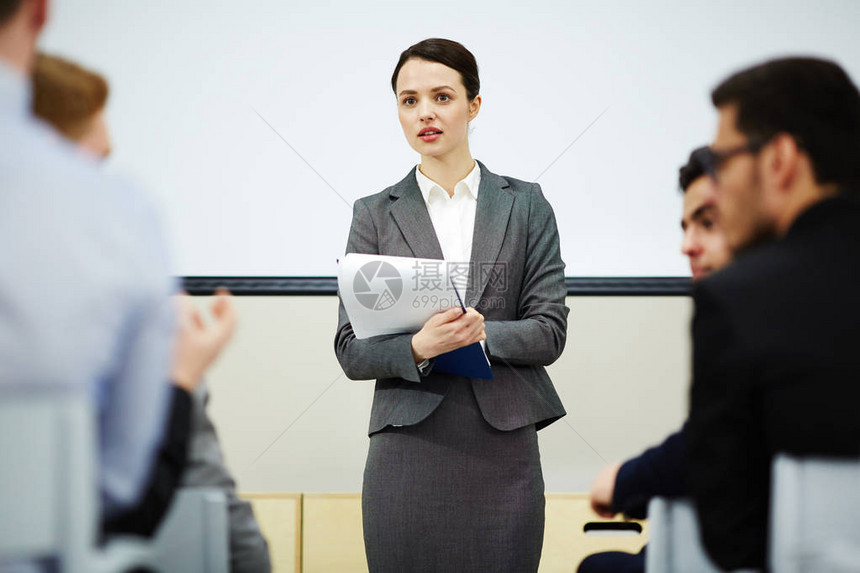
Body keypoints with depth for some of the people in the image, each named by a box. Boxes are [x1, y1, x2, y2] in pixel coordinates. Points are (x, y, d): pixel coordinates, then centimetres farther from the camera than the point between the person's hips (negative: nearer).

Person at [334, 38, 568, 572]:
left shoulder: (525, 205, 8)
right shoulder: (375, 214, 8)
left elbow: (550, 330, 2)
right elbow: (351, 349, 2)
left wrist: (480, 333, -16)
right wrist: (419, 346, -17)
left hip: (503, 448, 0)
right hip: (408, 450, 0)